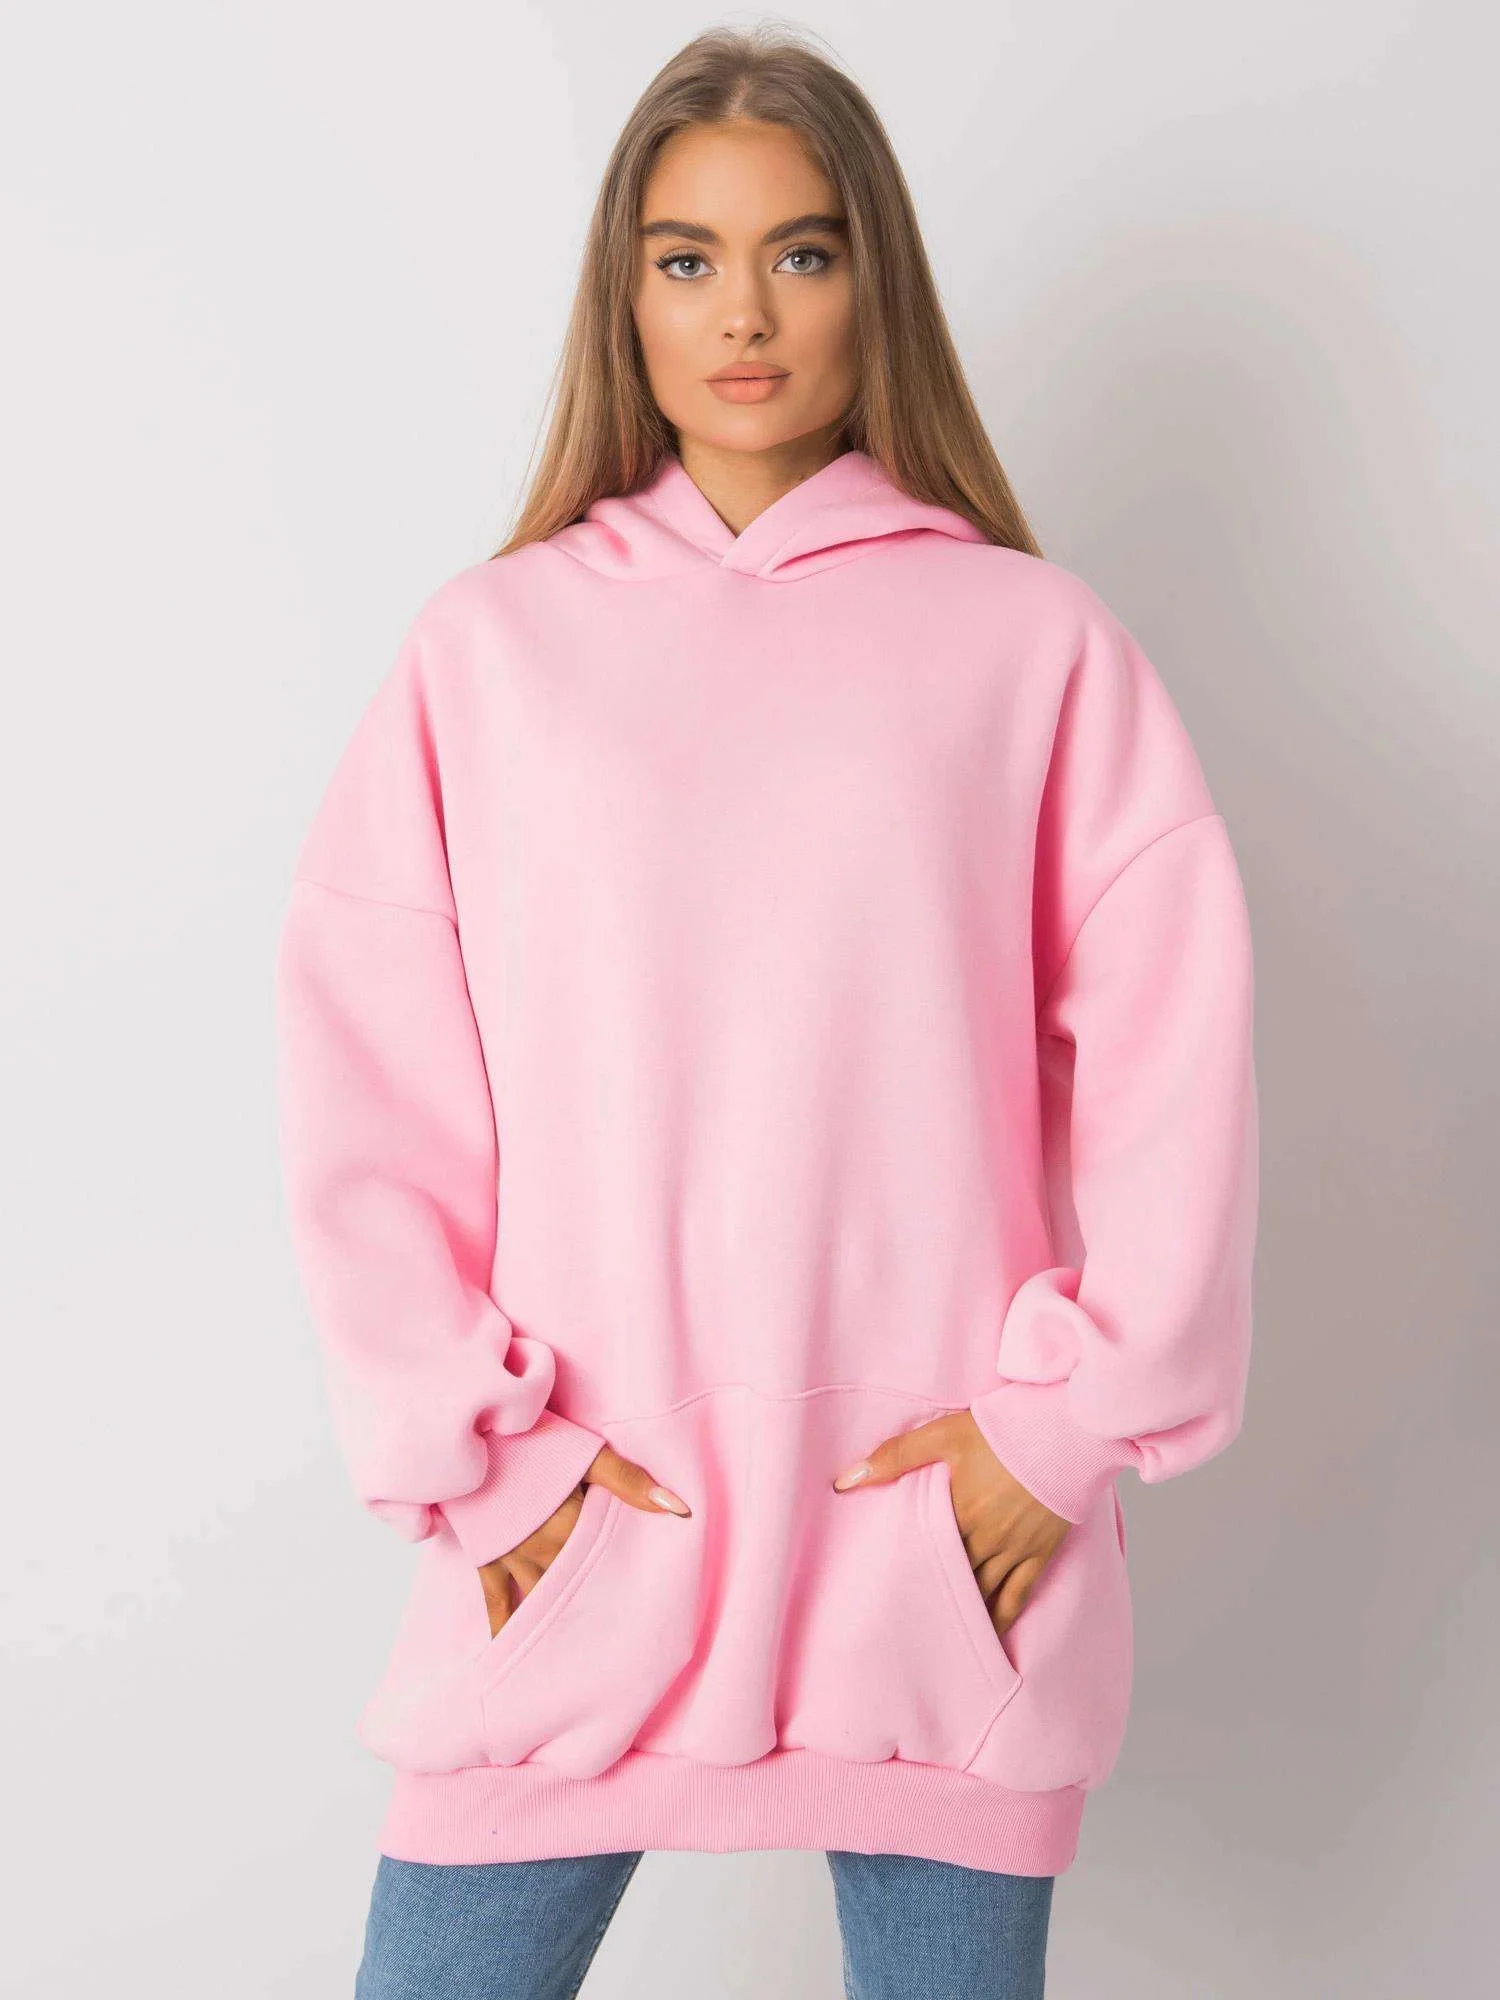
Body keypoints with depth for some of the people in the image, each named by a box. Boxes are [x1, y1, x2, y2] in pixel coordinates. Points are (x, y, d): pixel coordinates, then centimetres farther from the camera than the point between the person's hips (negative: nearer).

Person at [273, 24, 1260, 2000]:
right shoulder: (493, 641, 5)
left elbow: (1173, 1041, 0)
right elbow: (362, 1075, 2)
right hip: (576, 1538, 1)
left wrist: (1072, 1415, -5)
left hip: (944, 1535, 0)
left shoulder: (1032, 638, 3)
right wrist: (479, 1451, -4)